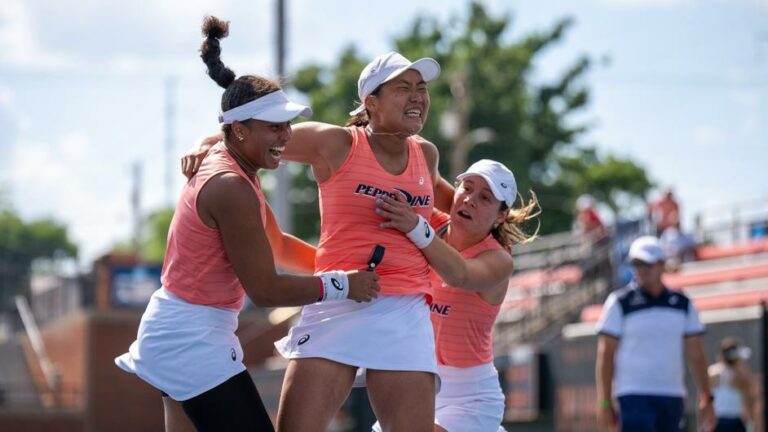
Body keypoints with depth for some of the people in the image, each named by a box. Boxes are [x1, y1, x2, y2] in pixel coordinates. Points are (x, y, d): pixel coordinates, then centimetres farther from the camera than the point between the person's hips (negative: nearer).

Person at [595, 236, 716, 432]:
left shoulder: (682, 304, 11)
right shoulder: (620, 303, -1)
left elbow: (696, 355, 13)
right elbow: (605, 355, -3)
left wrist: (706, 400, 7)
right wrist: (605, 403, -9)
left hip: (673, 398, 5)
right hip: (634, 397, -4)